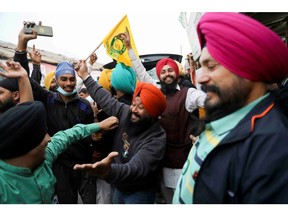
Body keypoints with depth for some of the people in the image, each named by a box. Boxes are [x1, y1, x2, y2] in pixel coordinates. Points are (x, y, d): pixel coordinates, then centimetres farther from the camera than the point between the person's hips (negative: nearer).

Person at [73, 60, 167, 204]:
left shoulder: (156, 138, -29)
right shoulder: (126, 113, -10)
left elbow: (137, 168, -42)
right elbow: (106, 99, 3)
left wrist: (110, 171, -62)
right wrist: (85, 76, 8)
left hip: (139, 194, -6)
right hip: (119, 188, 7)